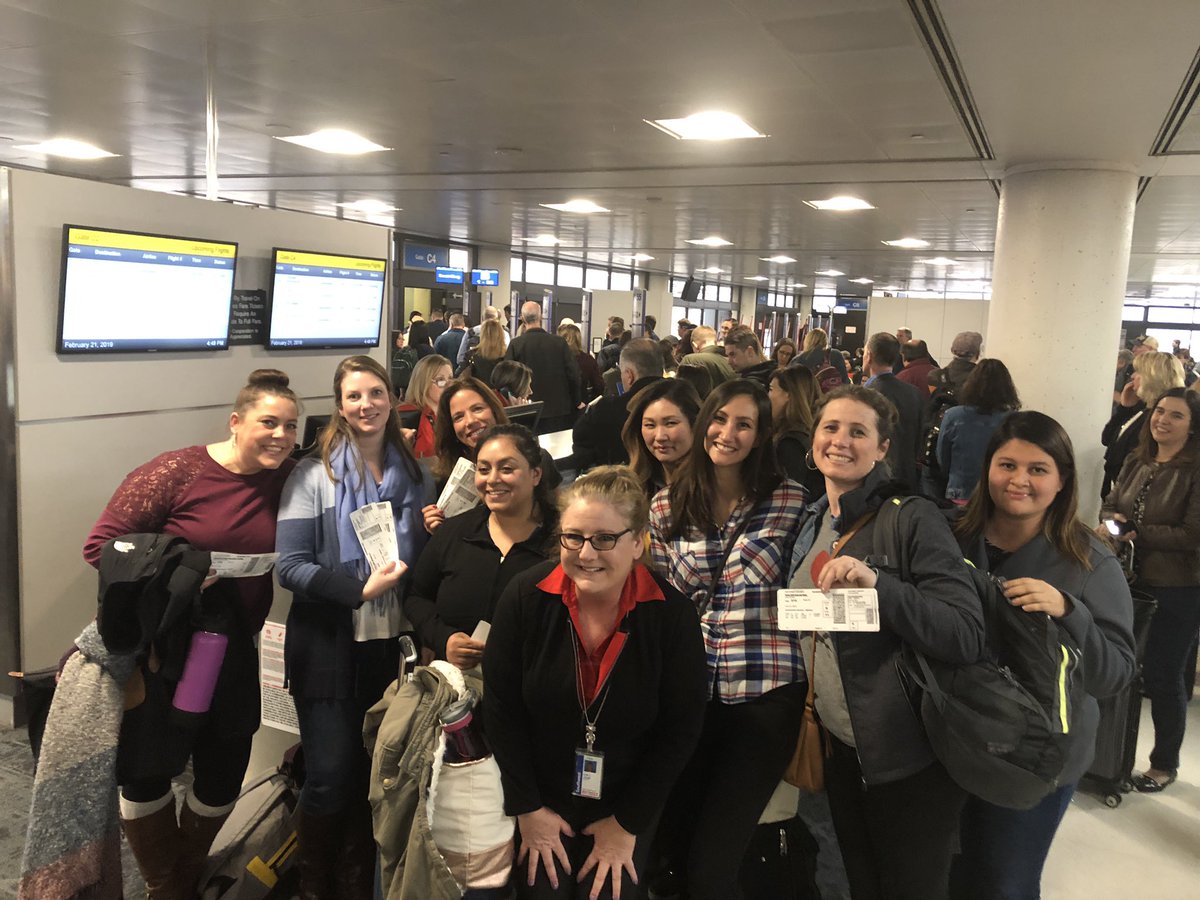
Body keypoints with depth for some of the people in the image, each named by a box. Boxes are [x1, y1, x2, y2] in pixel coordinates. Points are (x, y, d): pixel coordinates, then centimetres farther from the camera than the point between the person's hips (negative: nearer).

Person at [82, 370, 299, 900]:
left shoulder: (289, 479, -4)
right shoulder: (177, 472, -16)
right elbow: (102, 544, -15)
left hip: (233, 654, 4)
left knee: (223, 776, 14)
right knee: (146, 772, 10)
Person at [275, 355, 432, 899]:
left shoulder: (415, 476, 6)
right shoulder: (314, 475, -6)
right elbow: (289, 565, -13)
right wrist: (361, 589, -22)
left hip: (394, 645, 4)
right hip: (330, 648, -3)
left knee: (377, 772, 13)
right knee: (331, 777, 2)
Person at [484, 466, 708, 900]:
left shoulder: (672, 614, -18)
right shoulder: (527, 596, -17)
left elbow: (680, 729, -10)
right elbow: (501, 707, -9)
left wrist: (628, 823, -6)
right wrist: (527, 808, -6)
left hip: (627, 807, 0)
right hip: (541, 801, 0)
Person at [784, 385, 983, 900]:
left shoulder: (914, 518, -15)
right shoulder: (813, 523, 5)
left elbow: (968, 638, -23)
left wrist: (878, 585, -34)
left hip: (910, 760, -6)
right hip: (840, 749, 6)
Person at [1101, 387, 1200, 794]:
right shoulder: (1136, 462, 5)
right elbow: (1110, 505, 12)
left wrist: (1136, 532, -16)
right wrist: (1114, 523, -10)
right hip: (1132, 582, 6)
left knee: (1163, 677, 6)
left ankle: (1165, 764, 27)